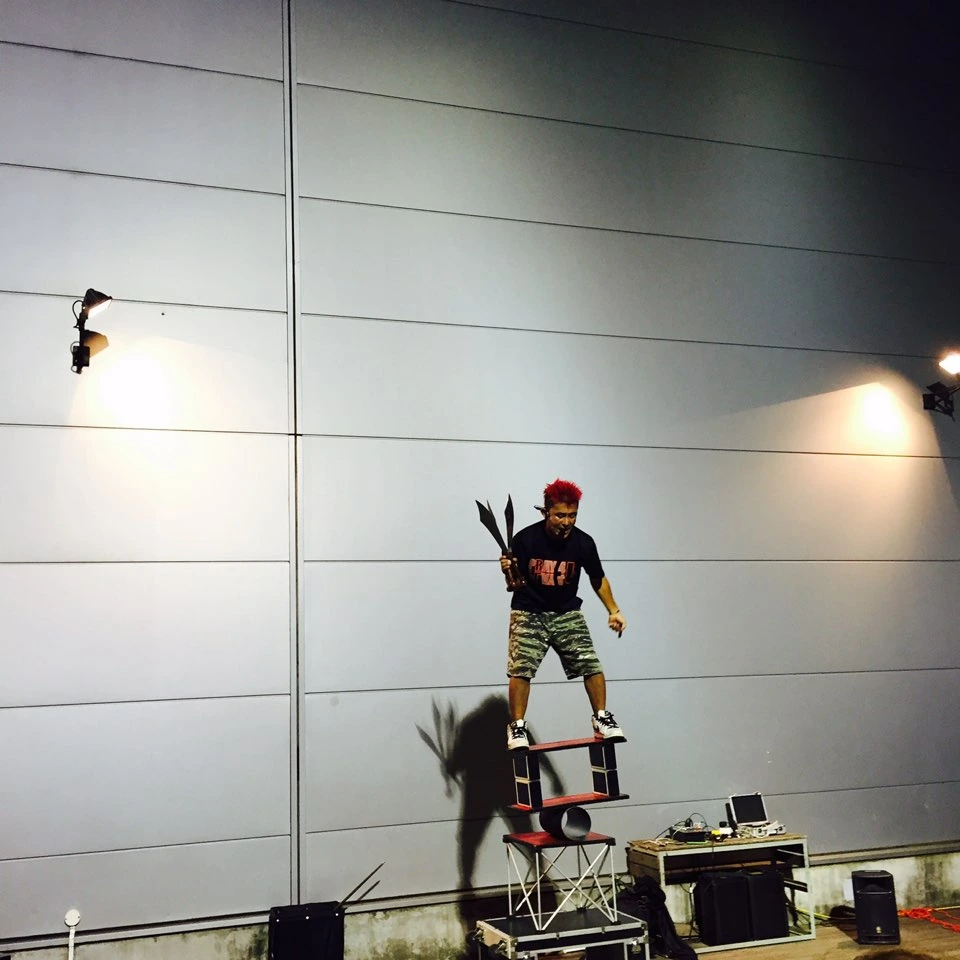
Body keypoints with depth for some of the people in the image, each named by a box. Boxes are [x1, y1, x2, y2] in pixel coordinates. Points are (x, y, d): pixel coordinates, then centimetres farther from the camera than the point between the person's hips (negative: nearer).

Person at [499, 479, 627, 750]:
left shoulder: (584, 543, -9)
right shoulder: (525, 539, -16)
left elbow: (598, 580, 7)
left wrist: (613, 610, 1)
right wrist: (508, 571, -27)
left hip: (567, 613, 2)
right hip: (529, 613, -2)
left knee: (592, 664, -7)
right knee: (521, 668, -13)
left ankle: (601, 719, 13)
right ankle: (517, 727, 3)